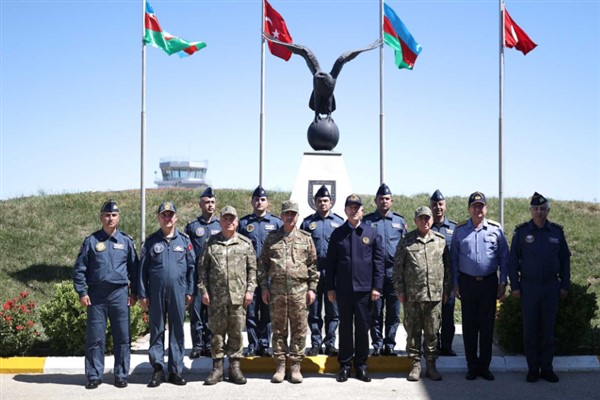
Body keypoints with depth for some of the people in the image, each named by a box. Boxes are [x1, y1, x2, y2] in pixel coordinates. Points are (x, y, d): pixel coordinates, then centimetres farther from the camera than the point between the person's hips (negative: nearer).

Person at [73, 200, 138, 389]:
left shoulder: (126, 241, 7)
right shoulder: (91, 241, 5)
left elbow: (134, 268, 12)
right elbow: (79, 269, 6)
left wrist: (134, 292, 8)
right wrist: (82, 292, -1)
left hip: (119, 294, 1)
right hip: (96, 294, 0)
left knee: (122, 337, 3)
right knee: (95, 338, 2)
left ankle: (121, 374, 13)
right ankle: (94, 375, 11)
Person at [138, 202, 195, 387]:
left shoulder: (185, 240, 5)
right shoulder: (151, 241, 5)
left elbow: (191, 267, 6)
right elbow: (143, 269, 5)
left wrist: (190, 291, 1)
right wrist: (142, 294, 0)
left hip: (178, 293, 0)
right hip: (156, 293, 0)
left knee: (177, 331, 5)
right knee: (157, 331, 5)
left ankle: (176, 370, 12)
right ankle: (158, 369, 11)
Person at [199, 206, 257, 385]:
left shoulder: (246, 243, 6)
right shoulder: (211, 243, 6)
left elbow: (252, 269, 6)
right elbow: (202, 268, 6)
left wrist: (250, 290, -2)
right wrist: (203, 290, -1)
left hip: (238, 296, 0)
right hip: (216, 297, 0)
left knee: (236, 332, 4)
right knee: (217, 332, 5)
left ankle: (234, 367, 14)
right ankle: (217, 367, 14)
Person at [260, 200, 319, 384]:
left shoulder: (306, 238, 8)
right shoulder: (272, 238, 8)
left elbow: (313, 264, 7)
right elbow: (263, 264, 10)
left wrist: (312, 288, 1)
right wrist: (264, 287, 3)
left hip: (299, 289, 0)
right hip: (277, 290, 1)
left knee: (299, 329, 2)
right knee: (279, 329, 5)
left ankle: (295, 366, 10)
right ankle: (280, 366, 13)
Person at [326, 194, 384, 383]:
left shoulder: (372, 234, 4)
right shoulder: (338, 234, 5)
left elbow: (379, 261, 3)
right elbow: (331, 262, 6)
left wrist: (377, 287, -4)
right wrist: (330, 288, 2)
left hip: (365, 289, 0)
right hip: (343, 289, 0)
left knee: (363, 328, 5)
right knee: (345, 328, 7)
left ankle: (361, 365, 16)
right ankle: (345, 365, 15)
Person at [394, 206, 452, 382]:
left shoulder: (441, 240, 7)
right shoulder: (406, 241, 2)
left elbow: (448, 266, 11)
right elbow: (398, 266, 3)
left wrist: (447, 290, 7)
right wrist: (400, 291, -1)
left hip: (435, 295, 1)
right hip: (412, 295, -1)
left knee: (432, 332, 6)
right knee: (413, 331, 4)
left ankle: (431, 365, 16)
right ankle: (416, 364, 15)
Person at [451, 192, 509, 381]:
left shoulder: (495, 229, 2)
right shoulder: (460, 230, 4)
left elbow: (504, 258, 5)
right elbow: (454, 259, 7)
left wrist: (502, 283, 1)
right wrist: (455, 284, 3)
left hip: (489, 282, 0)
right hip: (467, 282, 0)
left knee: (487, 325, 4)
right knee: (469, 326, 5)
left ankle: (485, 365, 14)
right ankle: (472, 366, 14)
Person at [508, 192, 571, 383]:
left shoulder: (557, 231, 3)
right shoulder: (521, 231, -3)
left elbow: (565, 259, 9)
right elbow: (513, 260, 0)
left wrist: (565, 285, 5)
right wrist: (514, 286, -4)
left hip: (551, 286, 1)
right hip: (528, 287, -1)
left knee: (548, 329, 7)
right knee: (530, 329, 3)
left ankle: (547, 368, 16)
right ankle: (533, 369, 12)